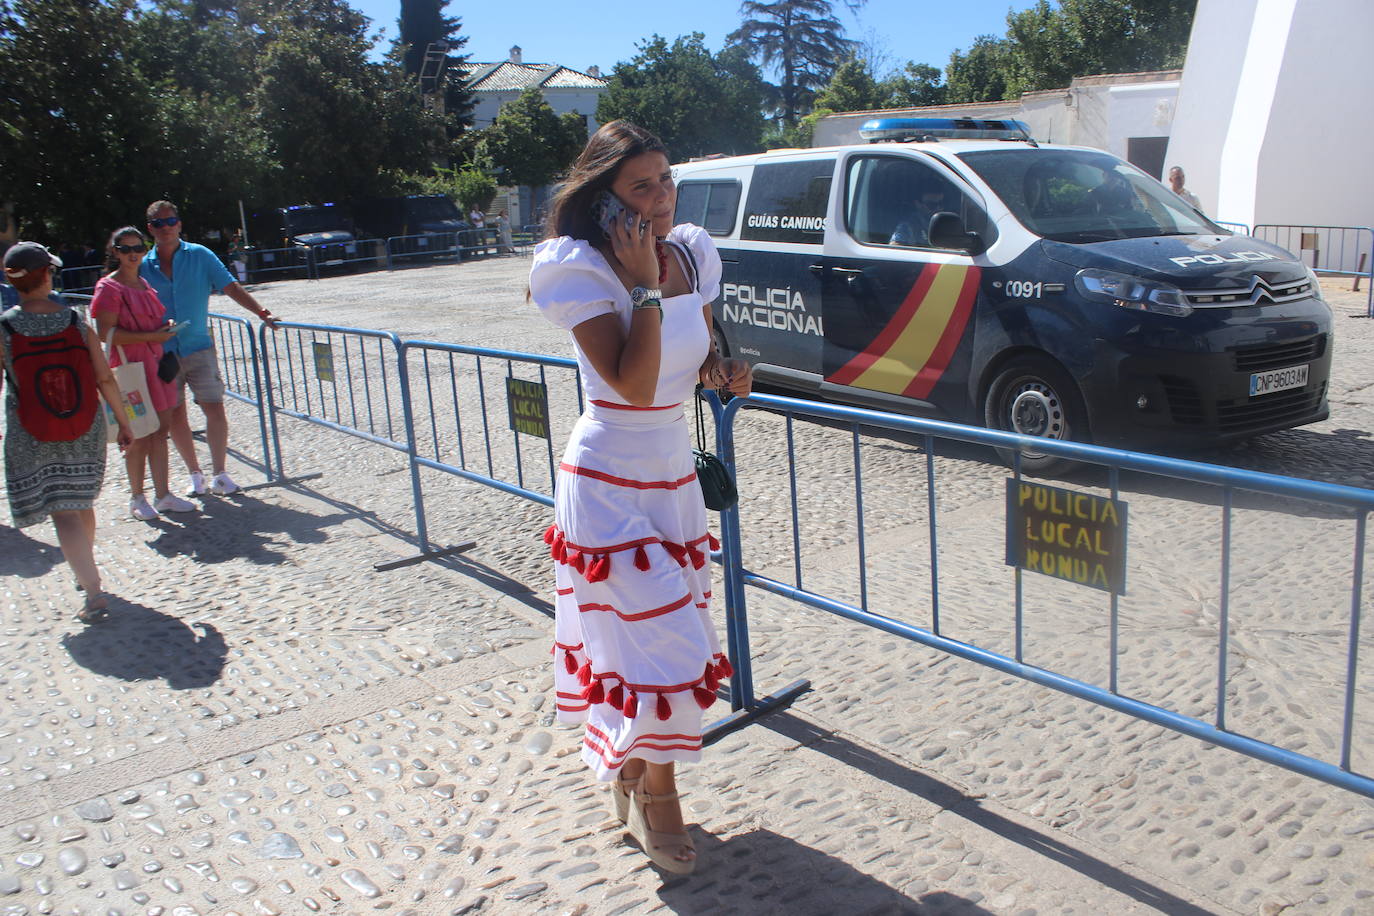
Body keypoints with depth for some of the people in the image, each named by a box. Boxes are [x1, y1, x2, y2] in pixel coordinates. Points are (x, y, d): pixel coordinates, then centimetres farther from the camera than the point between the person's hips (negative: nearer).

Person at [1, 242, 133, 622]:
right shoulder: (76, 321, -6)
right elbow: (105, 379, -4)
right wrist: (123, 421, 7)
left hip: (31, 438, -3)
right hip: (84, 432, 3)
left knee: (62, 513, -1)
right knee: (81, 502, 21)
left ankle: (93, 592, -10)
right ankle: (86, 571, 40)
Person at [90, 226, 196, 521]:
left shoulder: (144, 284, 17)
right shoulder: (109, 287, -8)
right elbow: (105, 332, -16)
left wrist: (165, 328, 11)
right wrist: (152, 335, -18)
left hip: (156, 362, 8)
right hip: (131, 366, -8)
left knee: (160, 430, 8)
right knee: (139, 435, -3)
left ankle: (163, 495, 15)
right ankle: (136, 498, 11)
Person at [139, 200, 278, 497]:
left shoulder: (199, 256, 2)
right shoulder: (143, 266, 5)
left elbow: (230, 287, -2)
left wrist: (262, 313, -13)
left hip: (198, 347, -2)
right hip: (162, 353, 2)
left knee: (215, 409, -7)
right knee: (174, 416, 5)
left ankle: (219, 475, 5)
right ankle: (195, 474, 20)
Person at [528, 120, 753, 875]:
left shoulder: (693, 253, 3)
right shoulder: (582, 269, -17)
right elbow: (634, 384, -26)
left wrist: (725, 374, -5)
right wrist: (645, 286, -26)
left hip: (675, 476, 7)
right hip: (607, 482, -6)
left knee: (650, 636, 15)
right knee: (657, 639, -5)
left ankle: (631, 773, 36)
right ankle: (655, 796, 18)